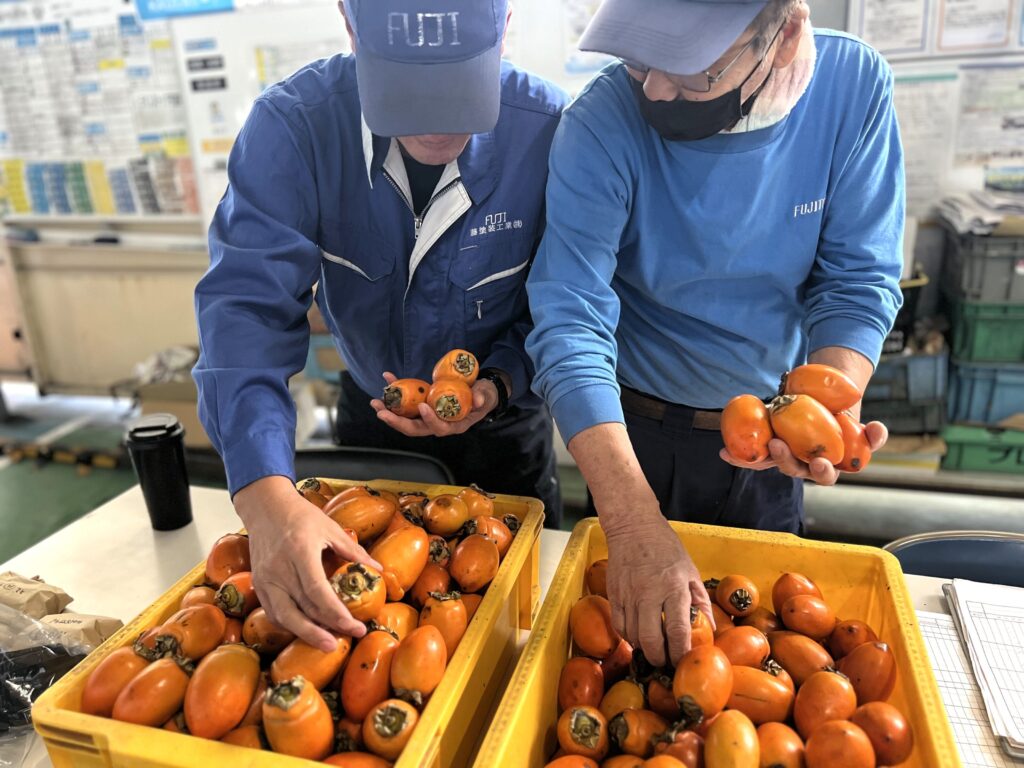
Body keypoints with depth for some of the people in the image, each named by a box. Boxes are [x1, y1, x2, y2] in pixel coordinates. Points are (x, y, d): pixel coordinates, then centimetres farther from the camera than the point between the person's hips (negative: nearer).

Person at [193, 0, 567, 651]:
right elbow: (249, 303, -34)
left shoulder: (549, 129, -26)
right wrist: (266, 495, -46)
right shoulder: (293, 124, -26)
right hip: (369, 410, 1)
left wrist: (499, 384, -33)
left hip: (503, 414, 0)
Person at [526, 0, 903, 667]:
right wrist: (634, 524, -41)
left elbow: (859, 281, -12)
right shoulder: (603, 124, -25)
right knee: (631, 631, 21)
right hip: (637, 426, -2)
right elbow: (570, 321, -32)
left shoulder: (855, 85, -16)